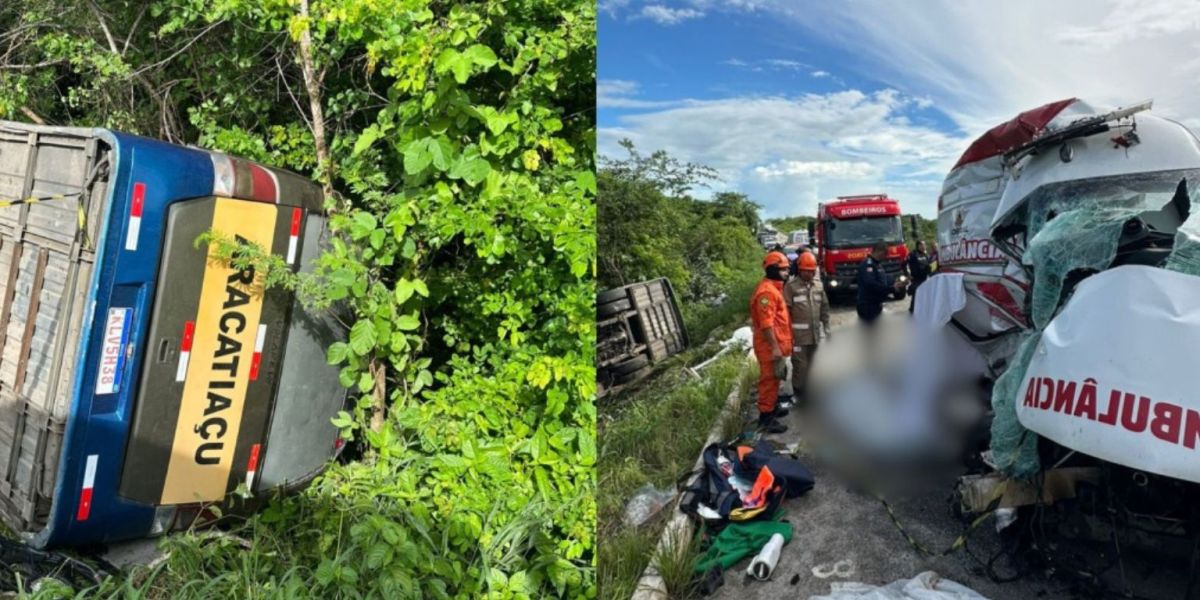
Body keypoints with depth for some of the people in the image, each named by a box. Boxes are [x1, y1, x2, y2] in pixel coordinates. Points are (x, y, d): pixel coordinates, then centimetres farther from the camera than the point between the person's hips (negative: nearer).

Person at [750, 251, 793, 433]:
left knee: (774, 378, 21)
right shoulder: (766, 291, -22)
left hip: (776, 344, 11)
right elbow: (766, 323, -25)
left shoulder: (774, 288, 13)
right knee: (769, 379, -4)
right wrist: (774, 347, -24)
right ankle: (766, 417, 2)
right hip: (770, 346, -11)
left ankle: (772, 407, 35)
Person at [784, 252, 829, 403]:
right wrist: (789, 334, -15)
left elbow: (824, 308, 17)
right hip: (798, 335, -6)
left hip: (815, 334, 6)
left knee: (812, 364, 16)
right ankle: (799, 394, 8)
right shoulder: (791, 287, -10)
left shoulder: (818, 287, 9)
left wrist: (826, 327, 14)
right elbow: (786, 312, -13)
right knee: (800, 365, -4)